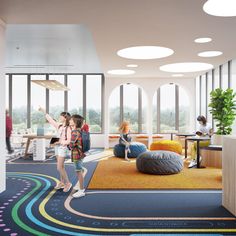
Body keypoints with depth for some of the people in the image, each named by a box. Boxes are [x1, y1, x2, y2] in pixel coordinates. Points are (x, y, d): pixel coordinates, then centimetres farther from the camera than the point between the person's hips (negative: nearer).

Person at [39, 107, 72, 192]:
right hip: (58, 147, 7)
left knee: (59, 167, -8)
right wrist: (44, 112, 17)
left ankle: (68, 183, 4)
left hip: (63, 148, -7)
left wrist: (59, 142, -21)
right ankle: (62, 183, 23)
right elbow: (51, 120, 15)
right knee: (61, 167, 13)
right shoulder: (59, 126, 7)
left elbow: (68, 141, -19)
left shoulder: (68, 128, -15)